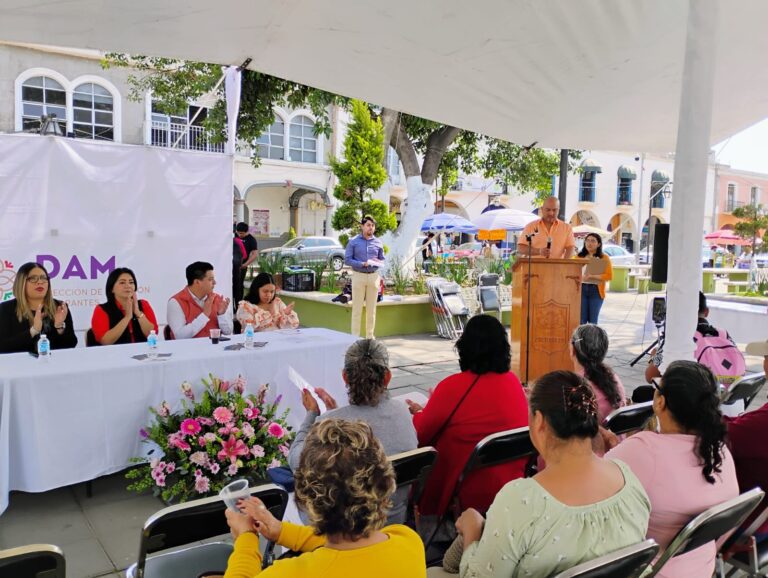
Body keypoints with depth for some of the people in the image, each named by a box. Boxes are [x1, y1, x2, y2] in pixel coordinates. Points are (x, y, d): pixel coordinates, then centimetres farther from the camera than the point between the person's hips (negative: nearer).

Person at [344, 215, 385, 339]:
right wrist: (362, 264, -16)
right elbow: (347, 259, -3)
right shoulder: (353, 242, 3)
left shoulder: (378, 243, 11)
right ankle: (355, 336, 3)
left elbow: (382, 260, 13)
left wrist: (377, 262, -11)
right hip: (358, 276, -3)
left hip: (373, 276, 3)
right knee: (357, 308, -2)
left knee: (371, 308, 7)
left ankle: (370, 336, 16)